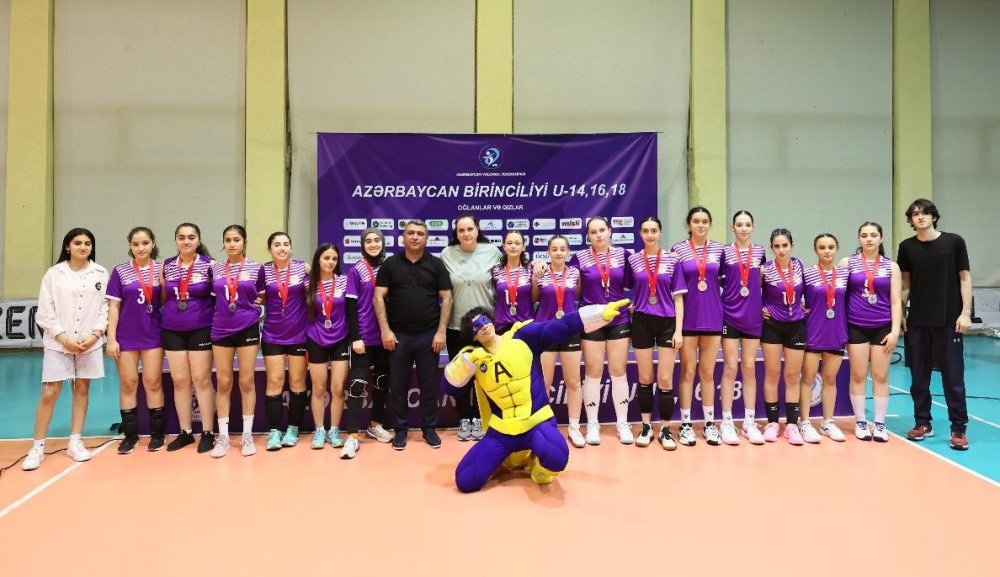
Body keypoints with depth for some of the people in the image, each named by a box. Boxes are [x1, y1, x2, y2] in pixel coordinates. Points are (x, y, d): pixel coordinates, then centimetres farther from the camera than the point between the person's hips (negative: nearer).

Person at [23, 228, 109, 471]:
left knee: (82, 389, 8)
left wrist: (95, 335, -9)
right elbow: (44, 313, -2)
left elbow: (105, 308, 2)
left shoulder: (101, 273, 3)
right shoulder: (54, 274, 0)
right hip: (58, 342, -1)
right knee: (49, 394, -3)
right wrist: (64, 337, -10)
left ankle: (75, 442, 17)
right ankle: (37, 447, 8)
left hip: (90, 342, 2)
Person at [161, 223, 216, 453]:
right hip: (172, 330, 4)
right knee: (179, 381, 7)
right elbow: (163, 297, 17)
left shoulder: (209, 264, -4)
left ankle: (208, 433, 6)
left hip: (201, 329, -3)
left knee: (202, 380, -1)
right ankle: (185, 432, 17)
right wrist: (171, 313, 4)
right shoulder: (166, 266, 7)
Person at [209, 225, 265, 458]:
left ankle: (247, 435, 13)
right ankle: (223, 436, 14)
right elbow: (213, 295, 16)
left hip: (247, 328, -2)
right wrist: (223, 305, 1)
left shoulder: (256, 268, 1)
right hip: (221, 330, 2)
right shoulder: (215, 269, 6)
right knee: (223, 383, 5)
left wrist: (254, 303, -3)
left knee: (246, 382, 3)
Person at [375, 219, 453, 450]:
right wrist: (385, 330, -8)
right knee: (398, 386, 7)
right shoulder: (390, 264, 4)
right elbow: (379, 297, 0)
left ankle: (429, 428, 20)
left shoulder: (436, 264, 3)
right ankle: (400, 429, 20)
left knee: (429, 384, 7)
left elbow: (446, 299, 1)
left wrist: (441, 331, -6)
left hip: (428, 334, 0)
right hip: (398, 334, 0)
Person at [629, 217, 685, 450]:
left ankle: (665, 429, 10)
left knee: (665, 379, 0)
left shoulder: (672, 260, 1)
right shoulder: (632, 260, 3)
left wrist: (678, 330, -5)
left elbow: (678, 297, 0)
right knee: (645, 378, 8)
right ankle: (646, 427, 19)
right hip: (642, 322, 1)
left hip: (667, 322, -1)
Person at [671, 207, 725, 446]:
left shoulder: (718, 249, 5)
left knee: (708, 373, 11)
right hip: (688, 317, -2)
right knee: (688, 372, 4)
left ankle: (710, 423, 20)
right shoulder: (678, 250, -2)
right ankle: (686, 424, 13)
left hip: (712, 316, 2)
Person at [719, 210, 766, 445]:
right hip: (729, 315, -3)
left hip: (753, 316, 3)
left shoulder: (760, 252, 8)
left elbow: (762, 281, 18)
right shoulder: (725, 252, -2)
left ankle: (750, 422, 15)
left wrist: (763, 304, 8)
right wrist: (719, 301, -9)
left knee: (749, 368, 7)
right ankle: (727, 422, 6)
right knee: (730, 368, -1)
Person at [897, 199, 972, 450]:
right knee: (919, 376, 8)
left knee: (953, 376, 1)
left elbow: (965, 278, 1)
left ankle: (958, 428, 9)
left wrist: (965, 312, -6)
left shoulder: (954, 242, -1)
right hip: (917, 321, 2)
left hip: (949, 320, -2)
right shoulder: (906, 247, 5)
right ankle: (922, 423, 19)